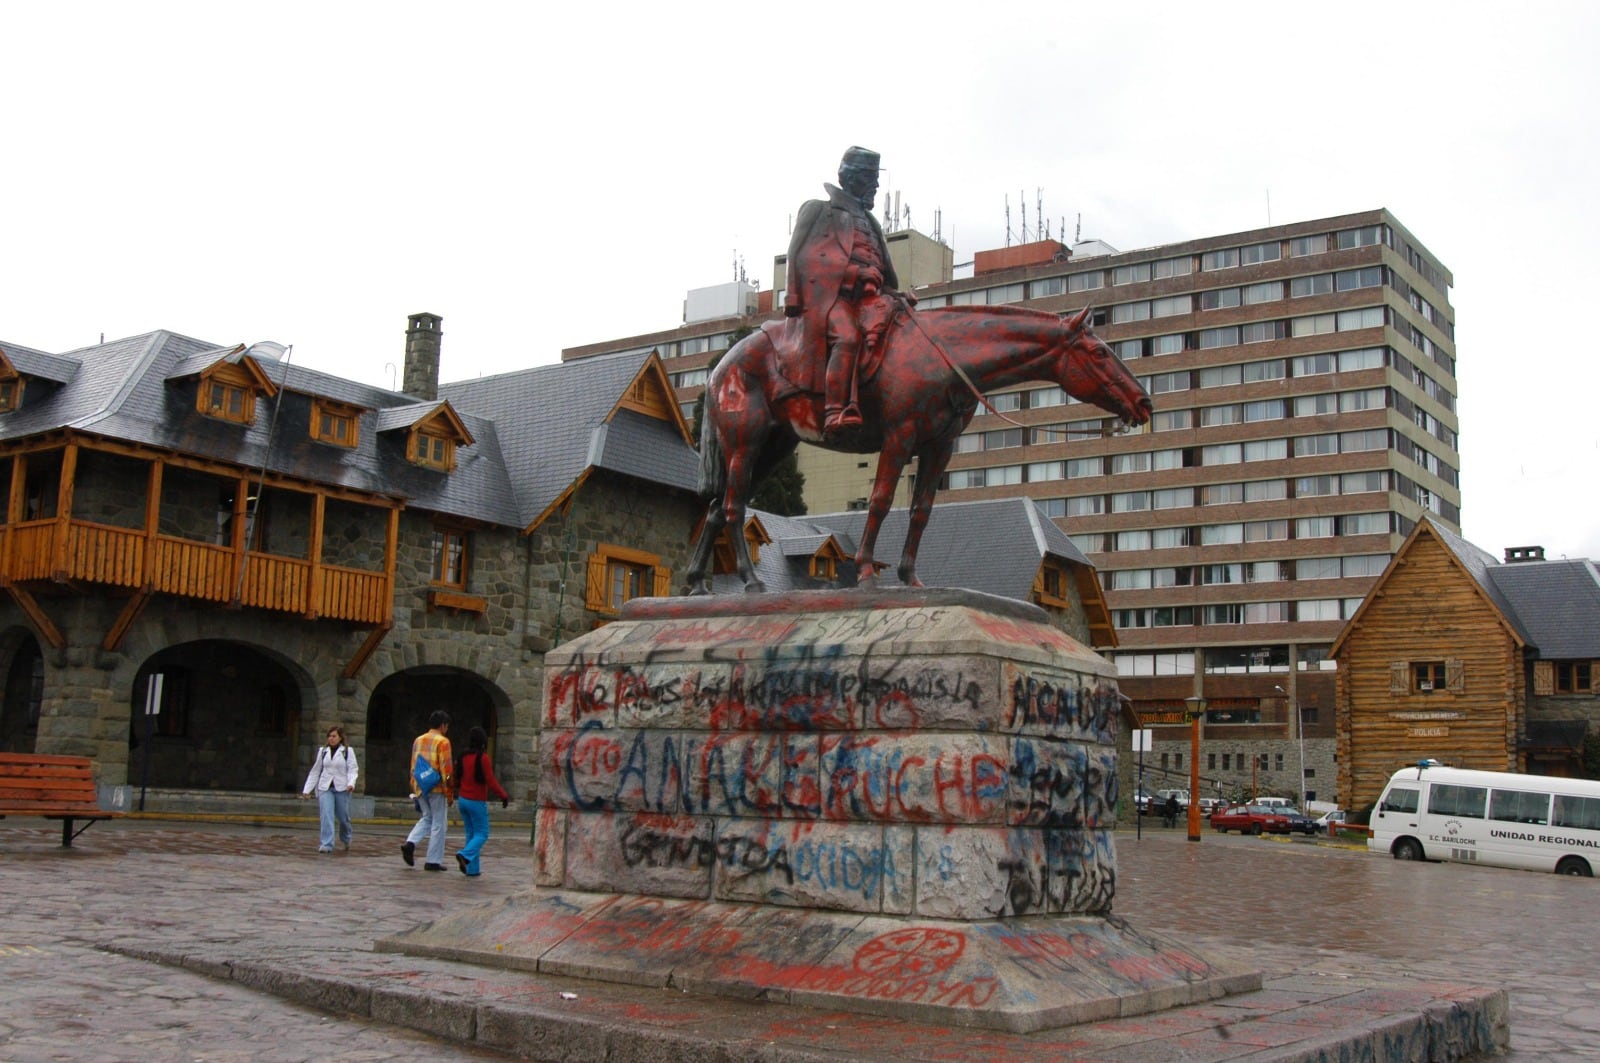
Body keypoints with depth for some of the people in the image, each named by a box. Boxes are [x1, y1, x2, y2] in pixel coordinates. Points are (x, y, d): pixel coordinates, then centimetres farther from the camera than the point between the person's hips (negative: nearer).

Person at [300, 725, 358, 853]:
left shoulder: (347, 751, 2)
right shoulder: (322, 751, 10)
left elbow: (353, 769, -4)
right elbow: (315, 771, 15)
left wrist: (351, 783, -23)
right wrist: (307, 790, 12)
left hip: (342, 789, -2)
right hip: (325, 788, 2)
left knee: (343, 817, 6)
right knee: (326, 816, -13)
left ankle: (345, 841, 32)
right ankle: (326, 845, -15)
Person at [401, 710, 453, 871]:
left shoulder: (418, 740, 11)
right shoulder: (442, 742, -10)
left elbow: (413, 767, 15)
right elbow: (446, 769, -13)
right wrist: (449, 792, -9)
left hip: (420, 788, 7)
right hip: (437, 788, -6)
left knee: (427, 818, 21)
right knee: (438, 823, 3)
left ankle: (410, 843, -1)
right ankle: (433, 861, 5)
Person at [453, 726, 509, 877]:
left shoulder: (463, 757, 3)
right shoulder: (483, 758, -16)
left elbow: (458, 779, 13)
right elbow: (491, 782, -17)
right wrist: (504, 796, -6)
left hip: (462, 800, 7)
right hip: (477, 802, -6)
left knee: (471, 833, 12)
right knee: (482, 834, 3)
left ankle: (472, 870, 9)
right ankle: (465, 855, -21)